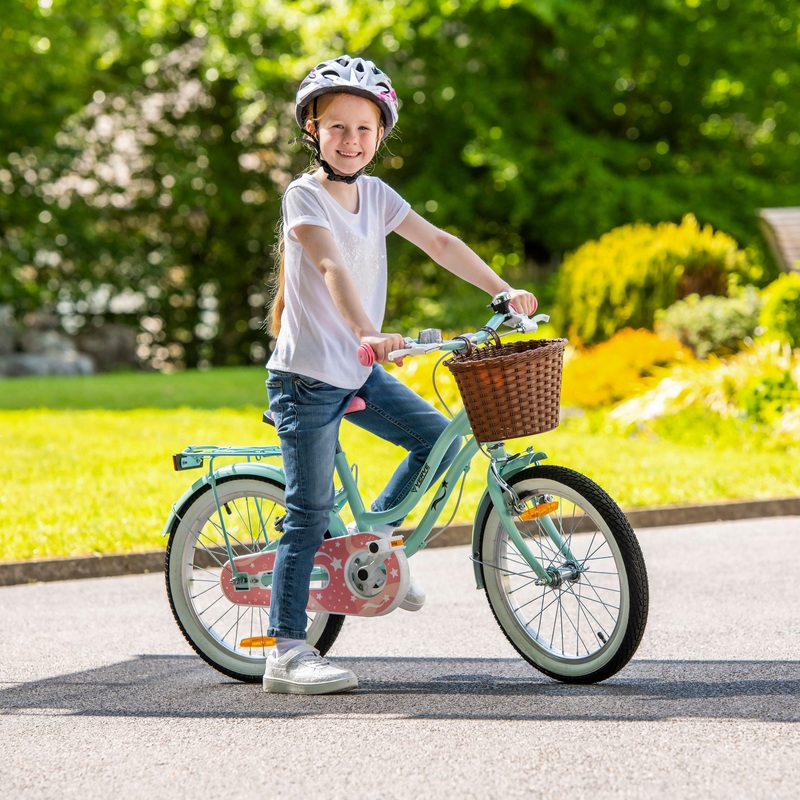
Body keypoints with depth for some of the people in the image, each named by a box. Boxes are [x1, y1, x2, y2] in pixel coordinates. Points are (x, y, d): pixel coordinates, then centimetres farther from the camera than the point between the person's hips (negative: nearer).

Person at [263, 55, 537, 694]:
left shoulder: (375, 194, 7)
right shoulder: (304, 196, -14)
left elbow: (439, 243, 8)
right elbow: (333, 268, -29)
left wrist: (503, 290, -1)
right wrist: (367, 334, -44)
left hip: (360, 374, 7)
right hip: (307, 378, -7)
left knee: (441, 441, 3)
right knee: (310, 514, -7)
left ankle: (376, 538, 22)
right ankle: (285, 653, -3)